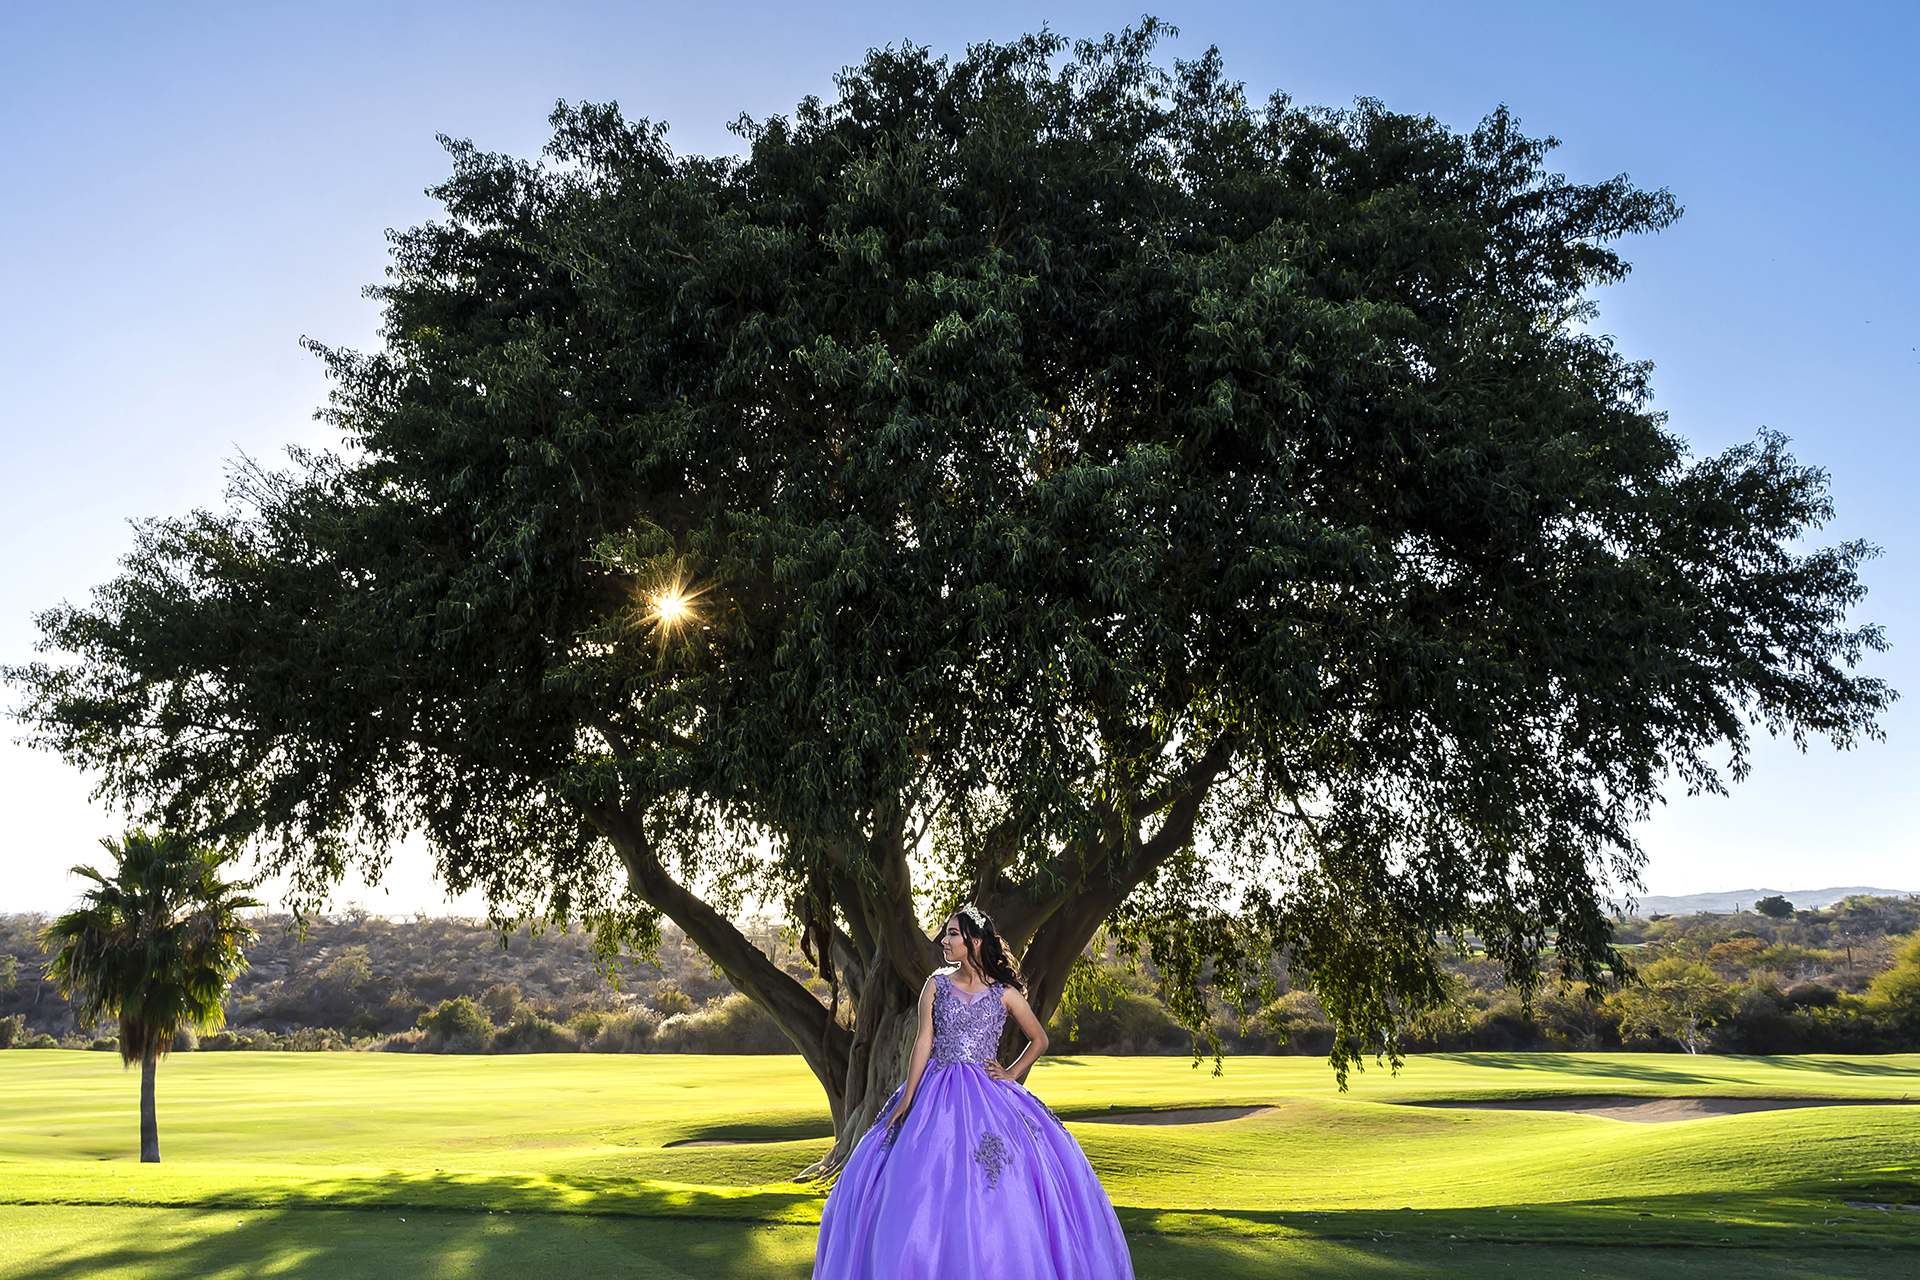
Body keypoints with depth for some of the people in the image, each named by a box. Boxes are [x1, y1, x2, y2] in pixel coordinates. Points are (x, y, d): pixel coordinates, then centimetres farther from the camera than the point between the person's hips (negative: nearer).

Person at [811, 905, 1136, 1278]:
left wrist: (1011, 1073, 2)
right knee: (926, 1191, -4)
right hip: (937, 1095, 1)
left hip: (987, 1097, -1)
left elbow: (1039, 1040, 13)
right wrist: (906, 1099, -5)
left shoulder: (1004, 992, 3)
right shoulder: (936, 986, 5)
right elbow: (923, 1043, 1)